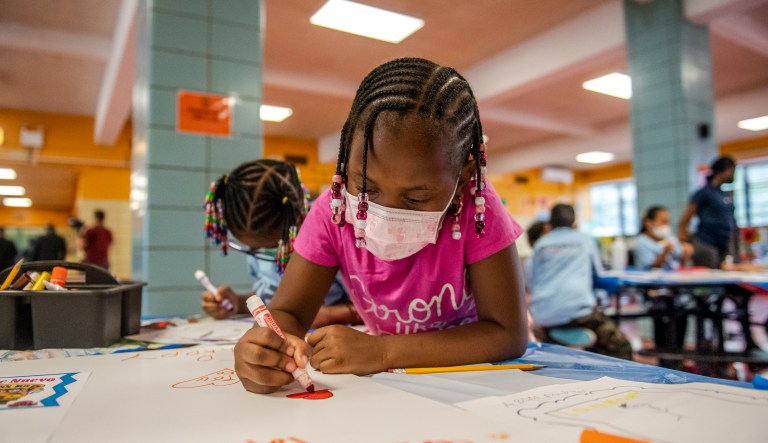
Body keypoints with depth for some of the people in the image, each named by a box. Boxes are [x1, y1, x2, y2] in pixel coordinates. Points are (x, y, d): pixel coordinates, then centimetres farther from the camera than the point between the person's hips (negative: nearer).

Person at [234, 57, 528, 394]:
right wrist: (265, 348, -36)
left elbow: (508, 334, -24)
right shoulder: (334, 210, -18)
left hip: (469, 380, 0)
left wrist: (383, 351, -32)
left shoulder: (476, 210, -24)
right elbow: (288, 311, -13)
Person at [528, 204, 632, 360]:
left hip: (543, 316, 3)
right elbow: (599, 274, 26)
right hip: (577, 310, -3)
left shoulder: (541, 244, 15)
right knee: (621, 349, 10)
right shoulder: (585, 240, 15)